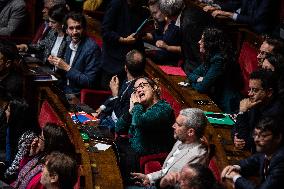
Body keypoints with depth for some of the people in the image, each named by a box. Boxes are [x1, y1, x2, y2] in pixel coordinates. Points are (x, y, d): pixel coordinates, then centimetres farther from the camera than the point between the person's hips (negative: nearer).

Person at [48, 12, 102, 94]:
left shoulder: (91, 48, -18)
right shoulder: (70, 44, 6)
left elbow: (89, 82, -21)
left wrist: (67, 67, -21)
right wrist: (56, 62, -2)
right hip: (65, 89, 8)